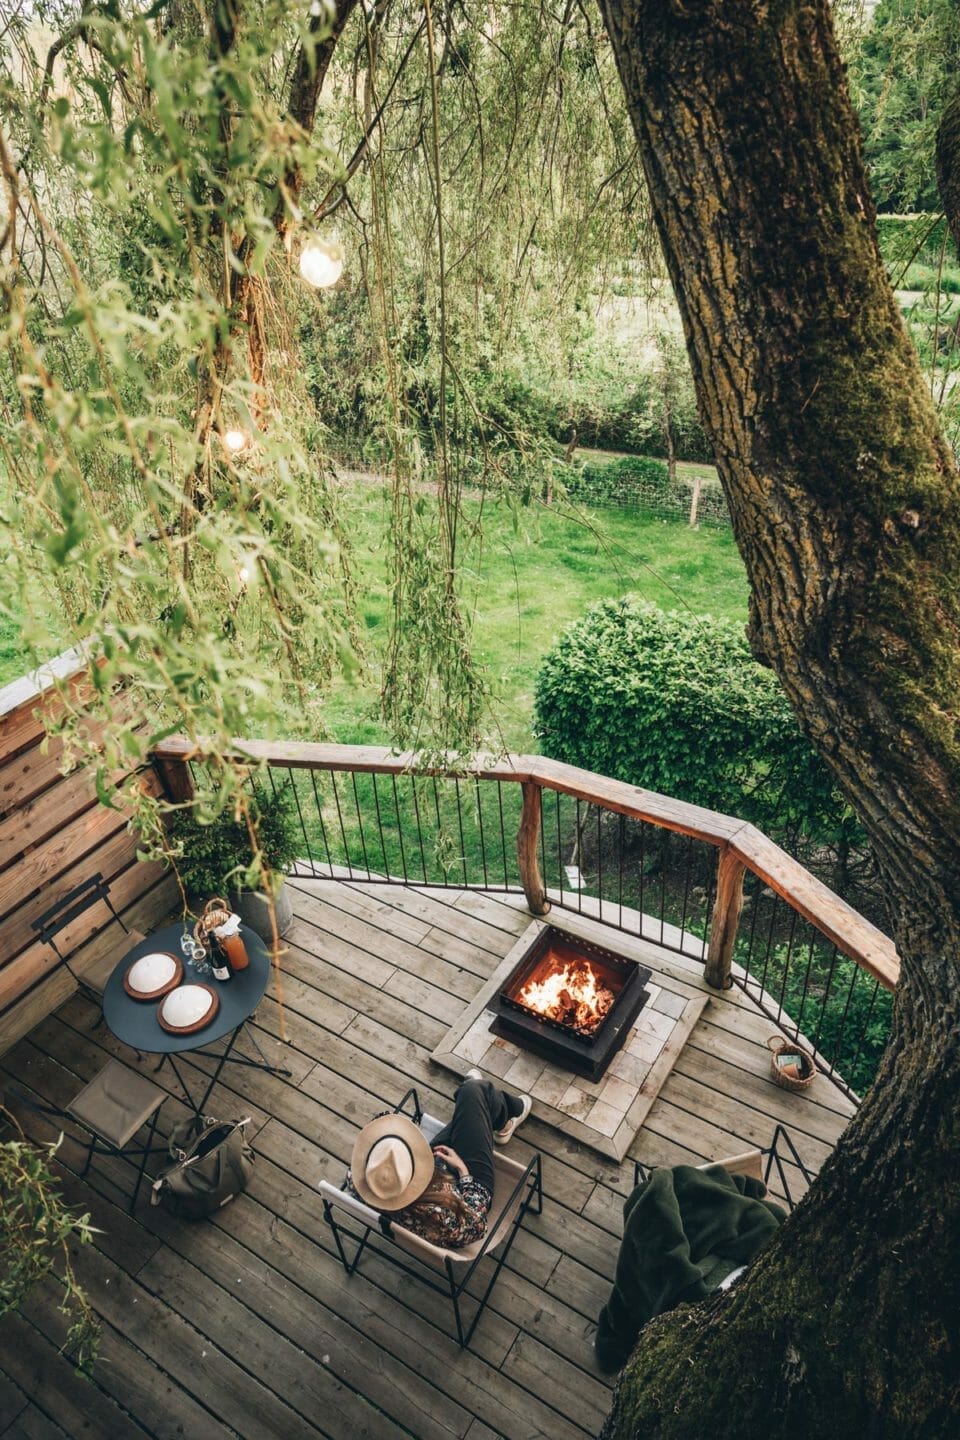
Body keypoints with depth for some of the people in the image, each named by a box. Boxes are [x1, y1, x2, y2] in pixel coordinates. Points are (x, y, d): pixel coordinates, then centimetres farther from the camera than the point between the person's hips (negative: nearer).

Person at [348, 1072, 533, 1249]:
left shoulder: (357, 1183, -35)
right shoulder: (440, 1217, -46)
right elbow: (475, 1227, -23)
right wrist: (463, 1170, -18)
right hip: (468, 1182, -4)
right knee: (474, 1091, 7)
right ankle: (514, 1109, 43)